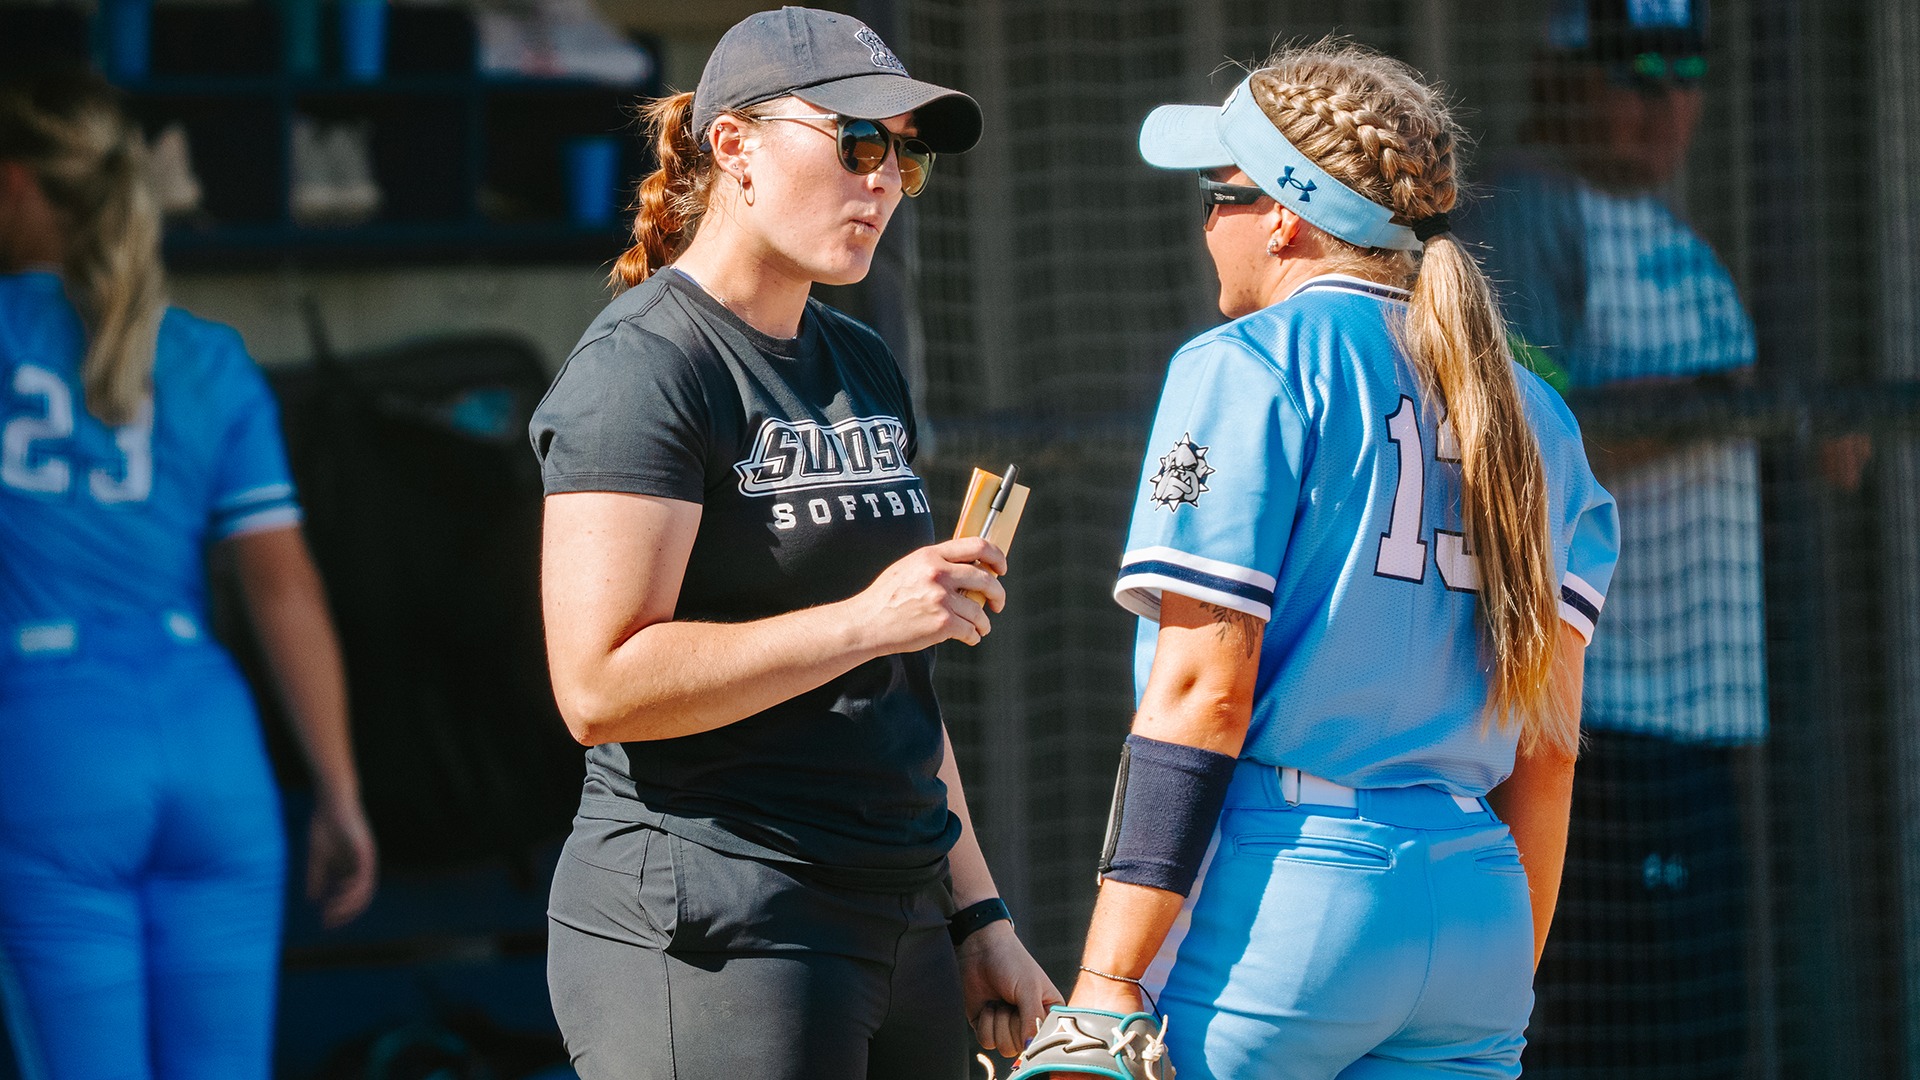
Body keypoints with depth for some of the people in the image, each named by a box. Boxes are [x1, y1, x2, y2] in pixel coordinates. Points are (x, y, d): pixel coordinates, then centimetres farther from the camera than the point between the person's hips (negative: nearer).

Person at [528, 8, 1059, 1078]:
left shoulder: (865, 368, 17)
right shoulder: (645, 367, -9)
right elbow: (600, 686, -19)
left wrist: (979, 916, 19)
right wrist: (864, 621, -21)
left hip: (896, 926, 8)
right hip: (708, 940, -8)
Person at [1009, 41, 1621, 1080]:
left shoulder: (1248, 367, -3)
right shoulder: (1531, 414, 17)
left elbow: (1202, 692, -11)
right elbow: (1548, 737, 15)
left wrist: (1103, 995, -14)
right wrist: (1503, 986, 20)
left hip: (1276, 904, -7)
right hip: (1478, 914, 7)